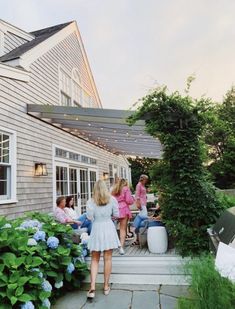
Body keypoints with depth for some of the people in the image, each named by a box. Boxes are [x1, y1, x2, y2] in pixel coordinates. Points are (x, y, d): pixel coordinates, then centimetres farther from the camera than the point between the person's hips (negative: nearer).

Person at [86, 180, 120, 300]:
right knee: (107, 258, 11)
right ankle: (106, 286, 22)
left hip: (96, 229, -1)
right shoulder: (112, 199, -3)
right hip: (108, 227, 1)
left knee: (95, 260, 10)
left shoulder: (90, 202, -6)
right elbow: (116, 215, 0)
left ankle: (92, 287, 2)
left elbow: (90, 218, -7)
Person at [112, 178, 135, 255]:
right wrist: (133, 199, 16)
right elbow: (129, 200, -3)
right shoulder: (126, 189, 3)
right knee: (123, 229, -4)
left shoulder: (114, 190, 16)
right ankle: (121, 246, -12)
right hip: (124, 209, -4)